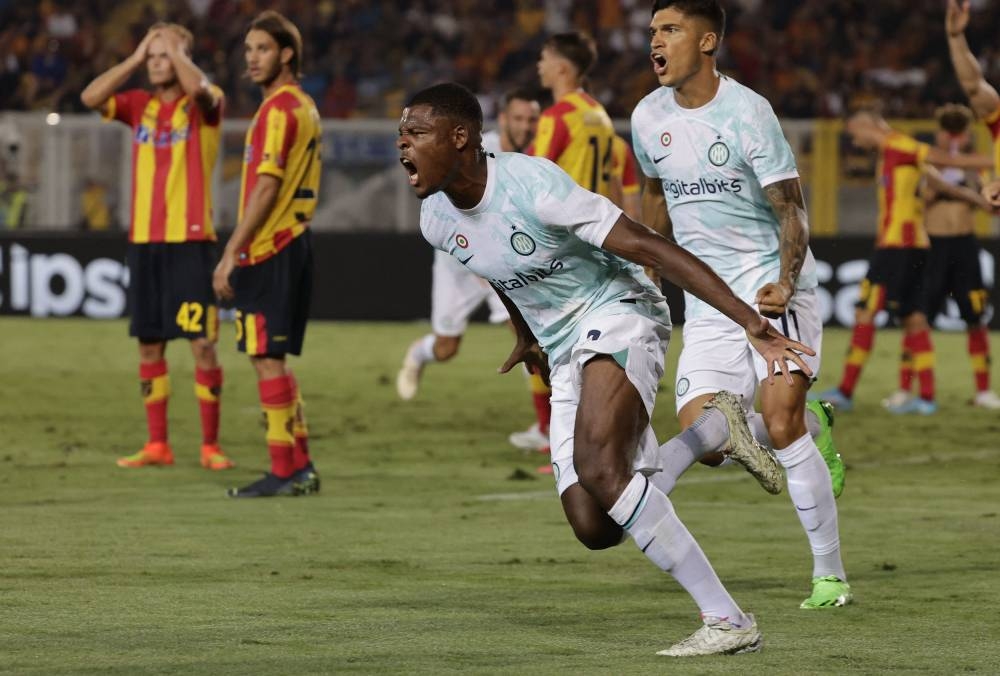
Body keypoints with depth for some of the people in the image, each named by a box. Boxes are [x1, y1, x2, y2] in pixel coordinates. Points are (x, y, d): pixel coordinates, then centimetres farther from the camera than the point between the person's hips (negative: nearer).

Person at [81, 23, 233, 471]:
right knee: (149, 344, 7)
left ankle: (210, 446, 0)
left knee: (202, 343, -7)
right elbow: (90, 98, -3)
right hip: (143, 240, 5)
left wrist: (175, 49, -9)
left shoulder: (204, 104, -2)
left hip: (191, 240, -5)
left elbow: (198, 87, -25)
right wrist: (135, 58, -2)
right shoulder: (139, 104, 11)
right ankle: (157, 446, 14)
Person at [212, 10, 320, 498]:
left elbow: (266, 187, -19)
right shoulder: (304, 106, 16)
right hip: (295, 243, 10)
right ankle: (300, 466, 16)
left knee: (266, 359, -6)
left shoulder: (278, 109, -14)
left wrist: (232, 252, -18)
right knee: (275, 360, 15)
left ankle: (284, 472, -5)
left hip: (267, 251, -10)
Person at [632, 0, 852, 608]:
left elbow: (790, 211, -13)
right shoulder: (648, 118, 4)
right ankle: (809, 432, 23)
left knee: (779, 422, -21)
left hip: (771, 283, -6)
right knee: (704, 440, -9)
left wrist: (784, 284, -27)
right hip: (706, 300, 6)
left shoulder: (746, 112, -13)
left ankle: (831, 575, -10)